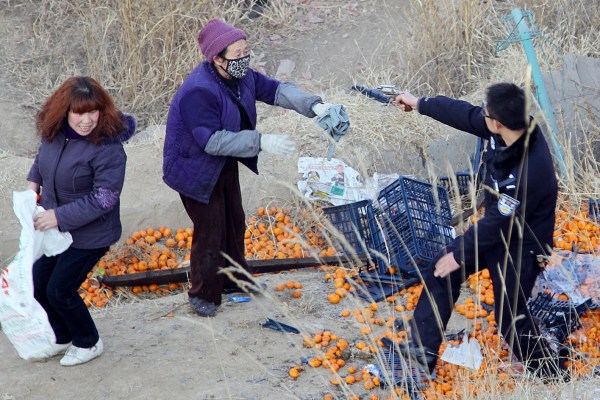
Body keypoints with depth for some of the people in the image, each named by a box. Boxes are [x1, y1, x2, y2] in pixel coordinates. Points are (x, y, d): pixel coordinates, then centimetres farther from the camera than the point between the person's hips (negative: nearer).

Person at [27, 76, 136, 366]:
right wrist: (33, 182, 3)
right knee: (39, 285, 13)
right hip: (53, 225, 7)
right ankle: (62, 338, 38)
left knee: (59, 290, -2)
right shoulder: (54, 132, -8)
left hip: (89, 234, -7)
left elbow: (104, 198, -28)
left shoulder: (107, 148, -28)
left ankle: (88, 343, 24)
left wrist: (59, 216, -28)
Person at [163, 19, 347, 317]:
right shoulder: (198, 91, -34)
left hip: (225, 164, 9)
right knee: (210, 231, -3)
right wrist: (262, 142, -38)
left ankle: (234, 279, 40)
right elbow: (213, 140, -35)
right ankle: (203, 295, 15)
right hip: (195, 168, -9)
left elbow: (275, 89, 0)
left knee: (234, 222, 20)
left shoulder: (241, 76, -7)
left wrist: (313, 106, -16)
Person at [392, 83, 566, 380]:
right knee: (441, 272, 13)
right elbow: (465, 115, 1)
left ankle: (550, 378, 23)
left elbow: (498, 223, -26)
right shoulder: (518, 126, -16)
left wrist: (460, 255, -13)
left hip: (521, 247, -9)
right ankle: (423, 350, 23)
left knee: (510, 318, 1)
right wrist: (419, 103, 12)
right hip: (497, 226, 9)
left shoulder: (526, 173, -38)